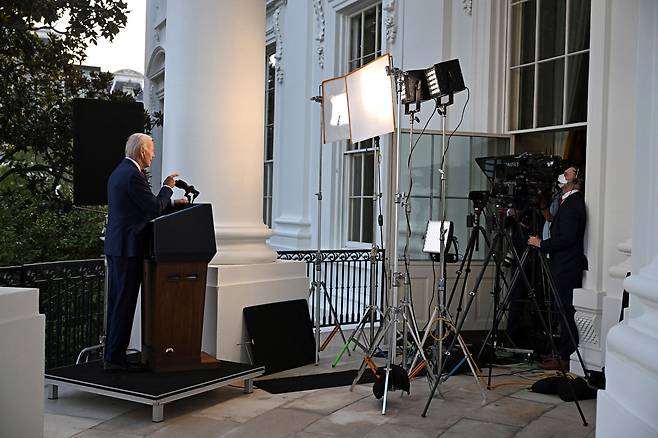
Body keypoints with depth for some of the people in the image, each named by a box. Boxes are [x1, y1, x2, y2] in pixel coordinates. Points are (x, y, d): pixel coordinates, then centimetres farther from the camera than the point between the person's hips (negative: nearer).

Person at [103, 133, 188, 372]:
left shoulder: (119, 172, 17)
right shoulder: (133, 175, -16)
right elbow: (155, 209, -15)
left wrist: (171, 202, 22)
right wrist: (167, 188, 0)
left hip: (115, 247, 10)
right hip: (129, 248, -10)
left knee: (116, 302, 13)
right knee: (124, 304, -6)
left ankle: (111, 355, 19)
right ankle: (115, 359, -3)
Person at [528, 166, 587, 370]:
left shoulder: (572, 204, -15)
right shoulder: (570, 201, 16)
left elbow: (567, 239, -21)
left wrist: (541, 243, -12)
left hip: (566, 267, -10)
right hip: (565, 265, 10)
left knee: (566, 311, -5)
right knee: (565, 312, 12)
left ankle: (565, 359, 0)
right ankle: (564, 353, 19)